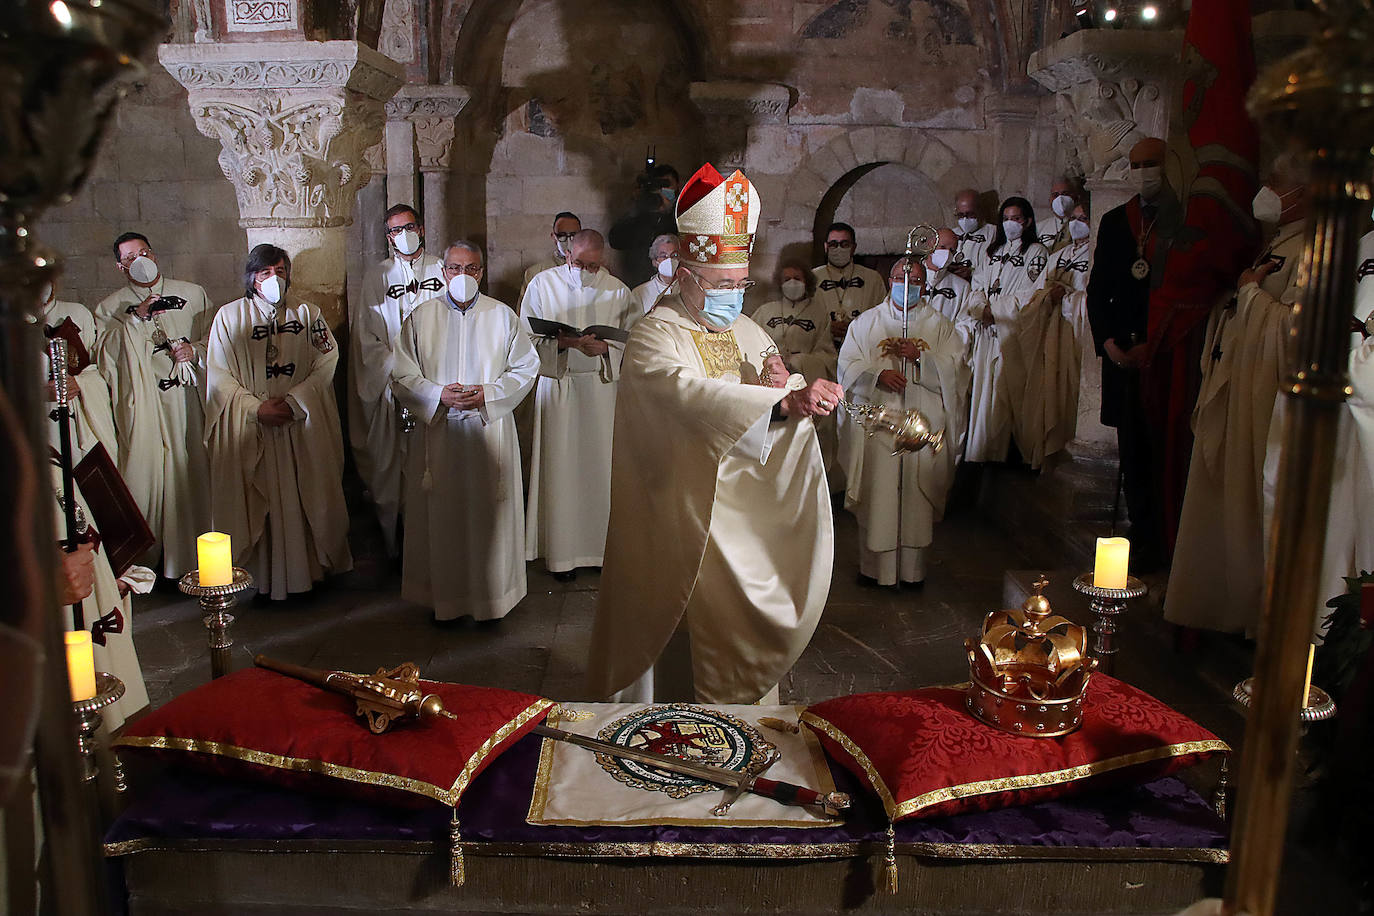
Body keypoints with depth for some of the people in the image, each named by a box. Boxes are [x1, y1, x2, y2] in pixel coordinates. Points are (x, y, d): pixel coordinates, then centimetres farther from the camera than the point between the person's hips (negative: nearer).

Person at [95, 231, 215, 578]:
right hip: (141, 404, 0)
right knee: (144, 473, -2)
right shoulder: (110, 307, 10)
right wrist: (135, 319, -15)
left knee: (192, 472, 0)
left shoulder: (193, 294, 13)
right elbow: (104, 354, -6)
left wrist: (196, 350, -7)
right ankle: (144, 559, 8)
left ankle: (192, 555, 11)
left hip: (188, 399, 1)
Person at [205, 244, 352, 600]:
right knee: (258, 501, -1)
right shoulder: (229, 316, 5)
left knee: (304, 500, 2)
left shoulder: (307, 313, 9)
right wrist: (256, 408, -13)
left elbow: (326, 365, 1)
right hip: (251, 430, -1)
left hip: (303, 426, 1)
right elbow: (219, 376, 0)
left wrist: (293, 401, -12)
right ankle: (261, 574, 7)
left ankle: (308, 566, 13)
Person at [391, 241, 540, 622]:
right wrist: (439, 395, -13)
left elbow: (526, 369, 3)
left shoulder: (503, 316, 3)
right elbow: (402, 375, 4)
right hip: (438, 433, 1)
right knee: (441, 517, 4)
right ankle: (443, 596, 17)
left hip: (490, 431, 0)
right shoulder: (420, 317, 5)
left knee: (489, 512, 4)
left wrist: (487, 394, -11)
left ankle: (491, 593, 17)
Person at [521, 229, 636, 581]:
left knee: (601, 465, 3)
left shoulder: (617, 290, 3)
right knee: (559, 466, 0)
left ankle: (601, 544, 16)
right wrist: (565, 341, -19)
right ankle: (562, 553, 10)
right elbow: (528, 337, -2)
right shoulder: (543, 284, 1)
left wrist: (605, 347, -15)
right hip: (557, 385, -1)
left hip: (602, 386, 1)